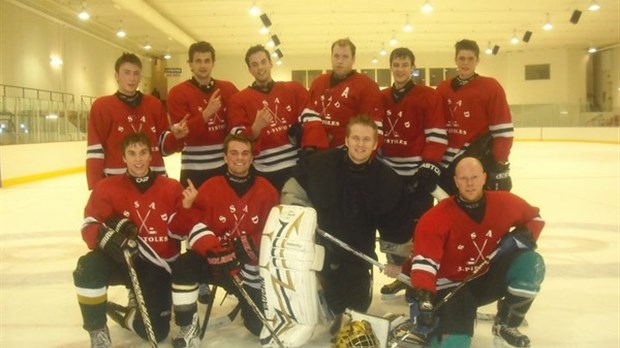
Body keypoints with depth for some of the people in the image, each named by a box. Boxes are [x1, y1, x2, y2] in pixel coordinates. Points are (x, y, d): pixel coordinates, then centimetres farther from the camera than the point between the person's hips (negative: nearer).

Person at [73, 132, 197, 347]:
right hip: (122, 259, 0)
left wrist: (186, 209, -23)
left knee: (156, 331, -9)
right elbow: (90, 225, -10)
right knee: (88, 267, -34)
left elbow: (178, 231, -3)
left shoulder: (171, 188, -1)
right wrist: (108, 235, -33)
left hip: (157, 266, 1)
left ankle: (131, 315, 29)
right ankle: (98, 330, -10)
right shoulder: (107, 187, -2)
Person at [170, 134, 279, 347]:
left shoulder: (266, 190, 0)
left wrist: (254, 246, -17)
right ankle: (188, 327, -14)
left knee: (260, 325, -5)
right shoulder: (210, 188, -4)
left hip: (251, 263, 1)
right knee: (184, 265, -32)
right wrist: (215, 252, -29)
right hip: (214, 259, 0)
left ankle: (248, 304, 34)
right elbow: (197, 226, -12)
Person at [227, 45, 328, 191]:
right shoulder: (239, 100, 4)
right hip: (266, 173, -1)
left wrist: (310, 151, -19)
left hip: (298, 167, 2)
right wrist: (256, 128, -23)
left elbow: (311, 119, -4)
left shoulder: (294, 89, 9)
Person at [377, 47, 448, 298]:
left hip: (417, 170, -5)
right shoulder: (381, 98, 10)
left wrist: (430, 166, -17)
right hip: (387, 170, 6)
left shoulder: (429, 96, -5)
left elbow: (437, 134, -10)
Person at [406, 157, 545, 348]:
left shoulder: (504, 202, -8)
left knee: (531, 263, -20)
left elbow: (534, 217, 10)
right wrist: (422, 296, -41)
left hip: (489, 277, 5)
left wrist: (523, 235, -11)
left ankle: (506, 324, 0)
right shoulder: (437, 217, -22)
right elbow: (424, 259, -28)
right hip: (452, 286, -4)